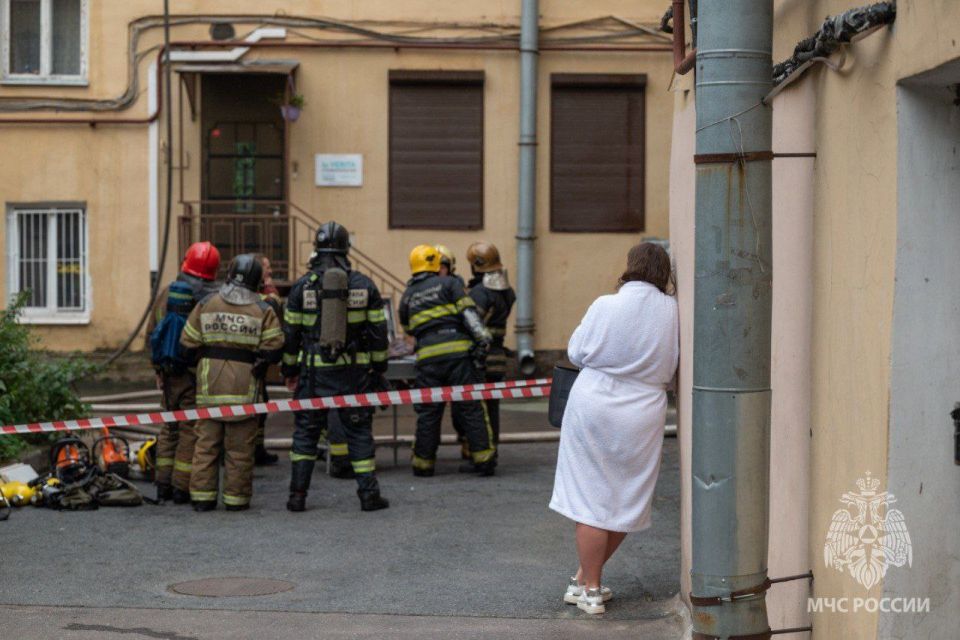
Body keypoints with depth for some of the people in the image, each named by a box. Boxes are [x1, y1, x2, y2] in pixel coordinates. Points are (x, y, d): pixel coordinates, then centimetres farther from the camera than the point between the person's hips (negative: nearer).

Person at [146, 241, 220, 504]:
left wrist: (159, 367, 18)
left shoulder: (167, 293, 4)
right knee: (191, 429, 1)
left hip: (169, 372, 4)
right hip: (198, 373, -4)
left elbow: (151, 332, 10)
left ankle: (163, 484, 17)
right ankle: (182, 487, 0)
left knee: (169, 427, 16)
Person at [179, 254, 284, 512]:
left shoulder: (206, 304, 4)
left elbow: (189, 343, 3)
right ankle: (236, 497, 7)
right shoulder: (262, 310, -1)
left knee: (207, 442, 8)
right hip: (244, 385, -2)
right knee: (239, 446, 4)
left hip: (209, 384, 2)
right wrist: (259, 363, 9)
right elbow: (274, 349, -7)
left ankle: (202, 496, 7)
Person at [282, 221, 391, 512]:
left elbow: (290, 333, 2)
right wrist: (379, 368, 13)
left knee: (306, 431, 9)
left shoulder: (302, 286, -3)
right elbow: (378, 331, 3)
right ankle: (369, 493, 5)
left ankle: (298, 494, 7)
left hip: (315, 371, 0)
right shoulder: (364, 285, 0)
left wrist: (290, 371, 12)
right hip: (354, 371, 0)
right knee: (359, 432, 7)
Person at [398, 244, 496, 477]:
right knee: (470, 407, 2)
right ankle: (484, 459, 2)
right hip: (458, 352, -2)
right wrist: (482, 337, -11)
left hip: (427, 358, 2)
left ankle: (423, 463, 12)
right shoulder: (449, 283, 7)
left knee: (428, 412, 8)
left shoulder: (407, 296, 18)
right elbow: (468, 311, -5)